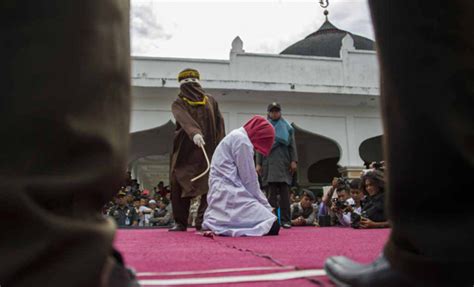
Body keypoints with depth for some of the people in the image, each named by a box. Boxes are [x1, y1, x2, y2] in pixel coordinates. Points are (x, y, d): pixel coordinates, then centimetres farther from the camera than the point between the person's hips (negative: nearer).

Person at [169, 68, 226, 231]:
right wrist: (194, 133, -37)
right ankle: (180, 222, 8)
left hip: (209, 152, 1)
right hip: (185, 152, 0)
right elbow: (185, 119, -16)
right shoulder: (179, 104, 6)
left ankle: (203, 222, -7)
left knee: (208, 186, -8)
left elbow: (219, 124, 9)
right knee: (179, 185, -2)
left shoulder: (210, 101, 15)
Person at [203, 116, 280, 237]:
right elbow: (249, 179, -8)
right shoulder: (242, 139, -7)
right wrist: (266, 206, 1)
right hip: (229, 193, -11)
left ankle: (217, 224, 3)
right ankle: (221, 226, -14)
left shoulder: (235, 136, 23)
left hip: (222, 193, 11)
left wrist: (263, 204, 19)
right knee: (272, 226, -17)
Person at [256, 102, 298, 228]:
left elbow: (292, 145, 8)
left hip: (284, 163, 0)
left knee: (284, 192, -6)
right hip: (269, 163, 0)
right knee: (272, 192, -4)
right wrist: (258, 164, 2)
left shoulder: (287, 127, 15)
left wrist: (293, 161, -4)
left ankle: (285, 220, -6)